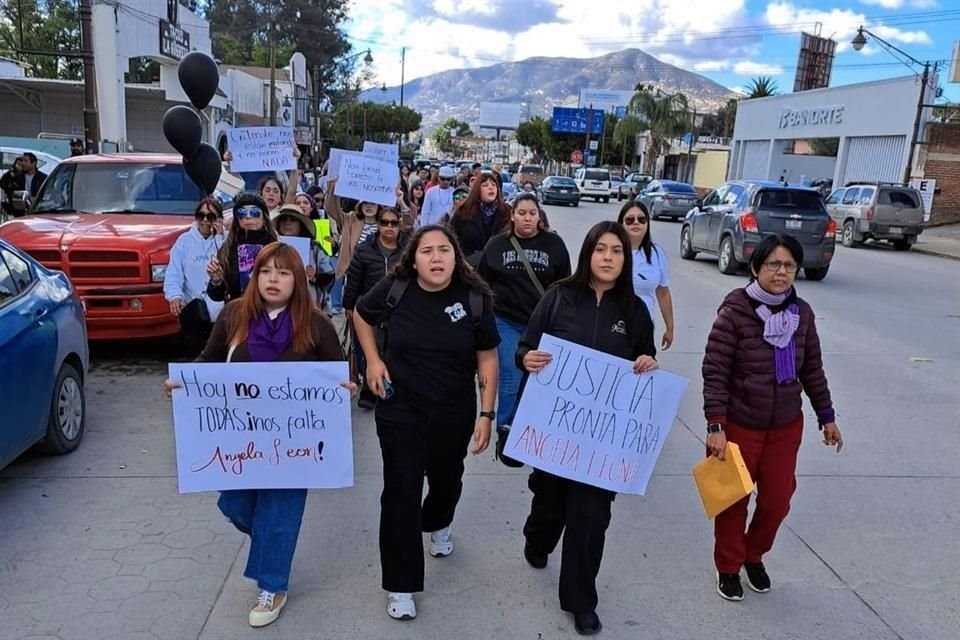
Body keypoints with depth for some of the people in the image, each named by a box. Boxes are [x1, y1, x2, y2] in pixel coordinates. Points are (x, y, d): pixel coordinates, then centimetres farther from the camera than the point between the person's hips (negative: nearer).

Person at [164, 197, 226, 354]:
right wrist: (174, 296, -20)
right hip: (193, 310, 0)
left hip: (221, 310, 0)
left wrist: (219, 237, -10)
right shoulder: (185, 240, 4)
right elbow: (173, 274, -3)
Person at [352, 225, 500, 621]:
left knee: (447, 479, 21)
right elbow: (361, 315, 9)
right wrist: (373, 360, -2)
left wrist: (486, 414, -8)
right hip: (399, 410, -1)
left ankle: (438, 525, 57)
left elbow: (487, 359, -5)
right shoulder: (394, 289, -12)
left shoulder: (475, 298, -11)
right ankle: (400, 585, 14)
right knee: (401, 491, -1)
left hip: (454, 412, 2)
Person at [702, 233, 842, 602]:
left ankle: (754, 556, 40)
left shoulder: (801, 313, -2)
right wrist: (715, 426, -21)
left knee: (777, 500, 13)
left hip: (786, 426, 4)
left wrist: (826, 417, 14)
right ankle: (728, 567, 32)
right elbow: (714, 371, -17)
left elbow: (812, 370, 9)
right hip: (739, 425, -4)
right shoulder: (735, 310, -17)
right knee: (733, 501, 10)